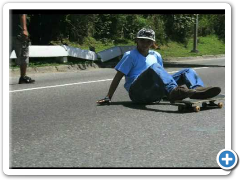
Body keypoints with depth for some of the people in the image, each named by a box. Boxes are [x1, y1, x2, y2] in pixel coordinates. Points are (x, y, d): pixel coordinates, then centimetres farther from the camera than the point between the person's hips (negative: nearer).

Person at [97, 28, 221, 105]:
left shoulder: (156, 56, 24)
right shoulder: (130, 55, 9)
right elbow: (118, 77, 4)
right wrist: (108, 98, -4)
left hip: (153, 93, 6)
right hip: (137, 91, -5)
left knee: (187, 71, -7)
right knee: (153, 67, -34)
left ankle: (197, 89, -43)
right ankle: (173, 91, -64)